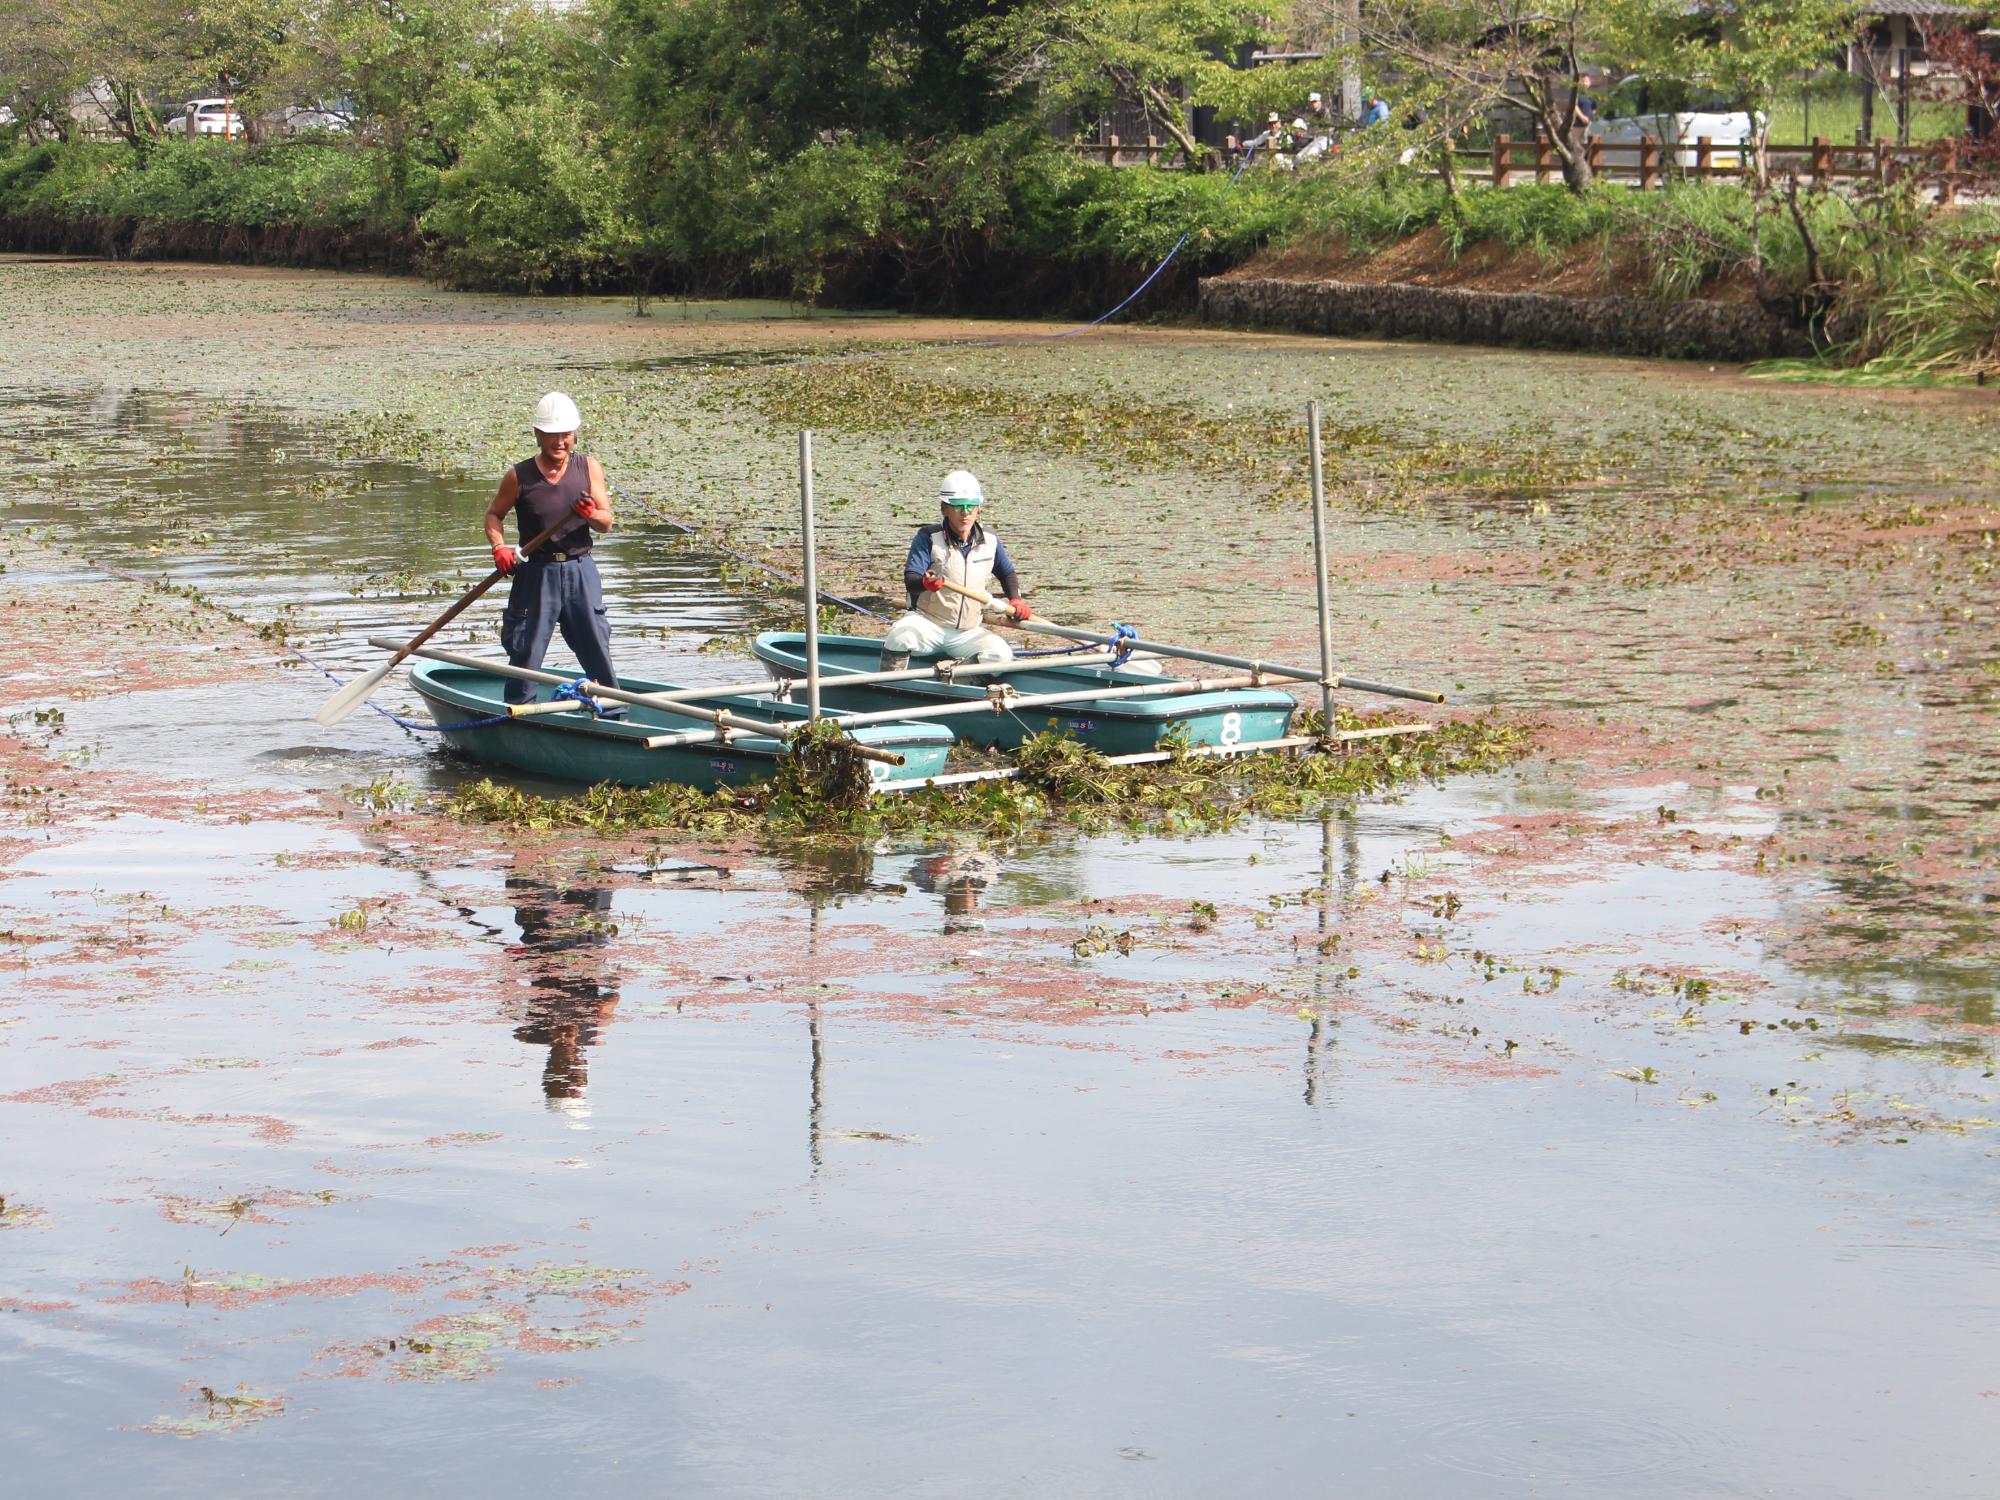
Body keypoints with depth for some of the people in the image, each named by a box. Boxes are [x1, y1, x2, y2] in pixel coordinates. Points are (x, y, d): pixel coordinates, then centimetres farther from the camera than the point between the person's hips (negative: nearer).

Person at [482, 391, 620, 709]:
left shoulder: (589, 468, 0)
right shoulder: (519, 476, -3)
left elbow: (607, 523, 0)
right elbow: (494, 514, 9)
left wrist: (592, 515, -23)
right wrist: (499, 546, -9)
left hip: (580, 571, 1)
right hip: (536, 573, -1)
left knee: (597, 648, 7)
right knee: (525, 651, 2)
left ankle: (614, 714, 17)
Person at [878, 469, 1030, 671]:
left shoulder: (990, 541, 5)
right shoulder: (928, 537, -6)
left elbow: (1007, 574, 22)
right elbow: (910, 580, -17)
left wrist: (1016, 600, 2)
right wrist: (924, 583, -41)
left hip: (969, 633, 3)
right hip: (927, 623, -3)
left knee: (1001, 654, -24)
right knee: (900, 635, -35)